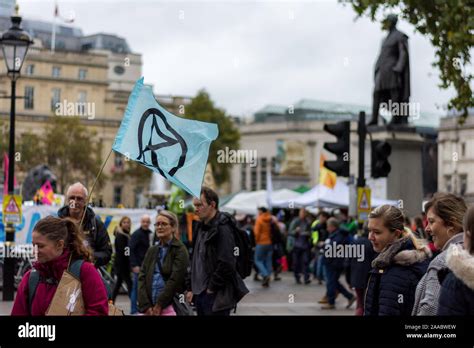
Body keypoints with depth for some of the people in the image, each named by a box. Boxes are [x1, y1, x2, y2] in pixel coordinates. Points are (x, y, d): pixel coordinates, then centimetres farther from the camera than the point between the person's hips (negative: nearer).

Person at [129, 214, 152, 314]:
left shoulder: (147, 233, 15)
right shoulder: (137, 234, -11)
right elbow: (131, 250, -16)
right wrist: (134, 265, -22)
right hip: (138, 265, -8)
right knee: (136, 287, -5)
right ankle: (134, 310, 0)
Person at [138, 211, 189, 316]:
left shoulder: (180, 250, -1)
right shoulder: (152, 251, 16)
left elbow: (175, 280, -9)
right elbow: (142, 278, 8)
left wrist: (159, 305, -11)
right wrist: (146, 306, -5)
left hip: (171, 306, -5)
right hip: (150, 308, 5)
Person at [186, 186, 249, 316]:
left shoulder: (222, 229, -13)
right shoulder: (201, 227, 15)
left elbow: (226, 264, -20)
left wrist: (212, 288, -14)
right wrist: (190, 288, 15)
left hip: (216, 296, -9)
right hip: (199, 294, 9)